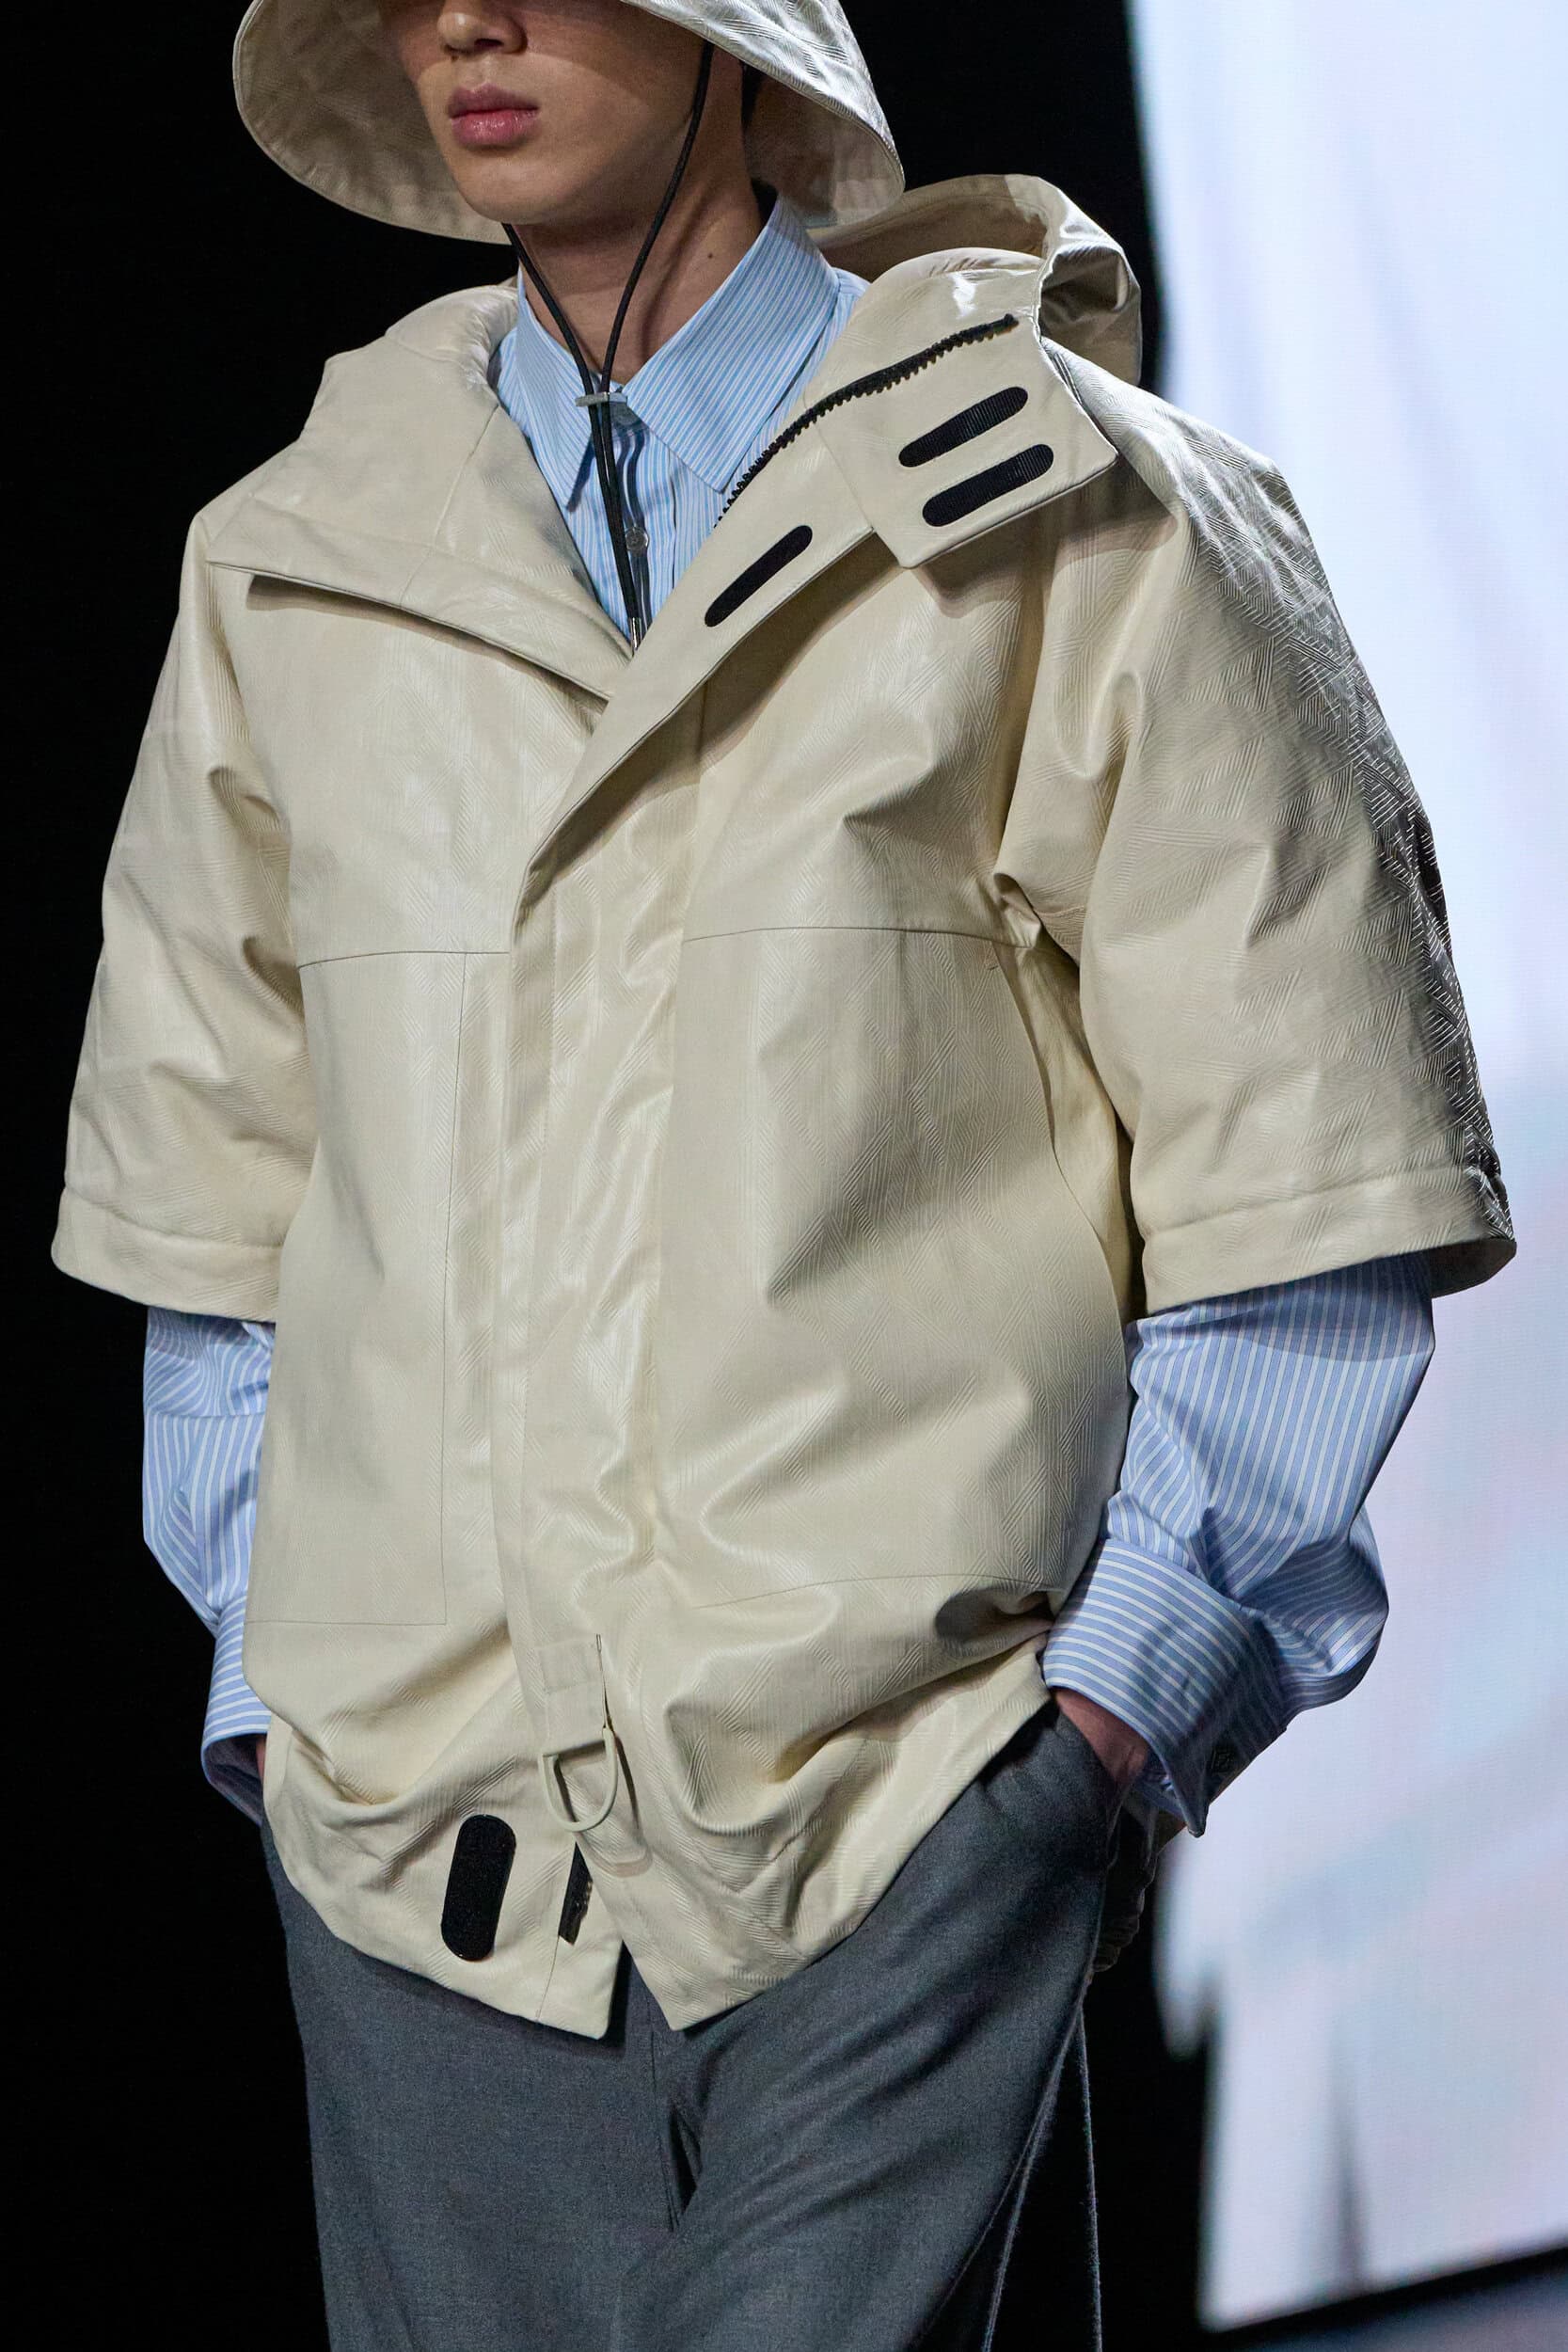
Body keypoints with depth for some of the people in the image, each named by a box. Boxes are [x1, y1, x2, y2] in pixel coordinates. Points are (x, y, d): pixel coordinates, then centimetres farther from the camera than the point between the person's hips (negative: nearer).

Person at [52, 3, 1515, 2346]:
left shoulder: (1074, 526, 2)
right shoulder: (291, 566, 13)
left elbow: (1315, 1194, 1)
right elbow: (203, 1182, 20)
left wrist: (1126, 1687, -5)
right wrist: (270, 1678, 12)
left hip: (908, 1798, -4)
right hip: (424, 1805, 4)